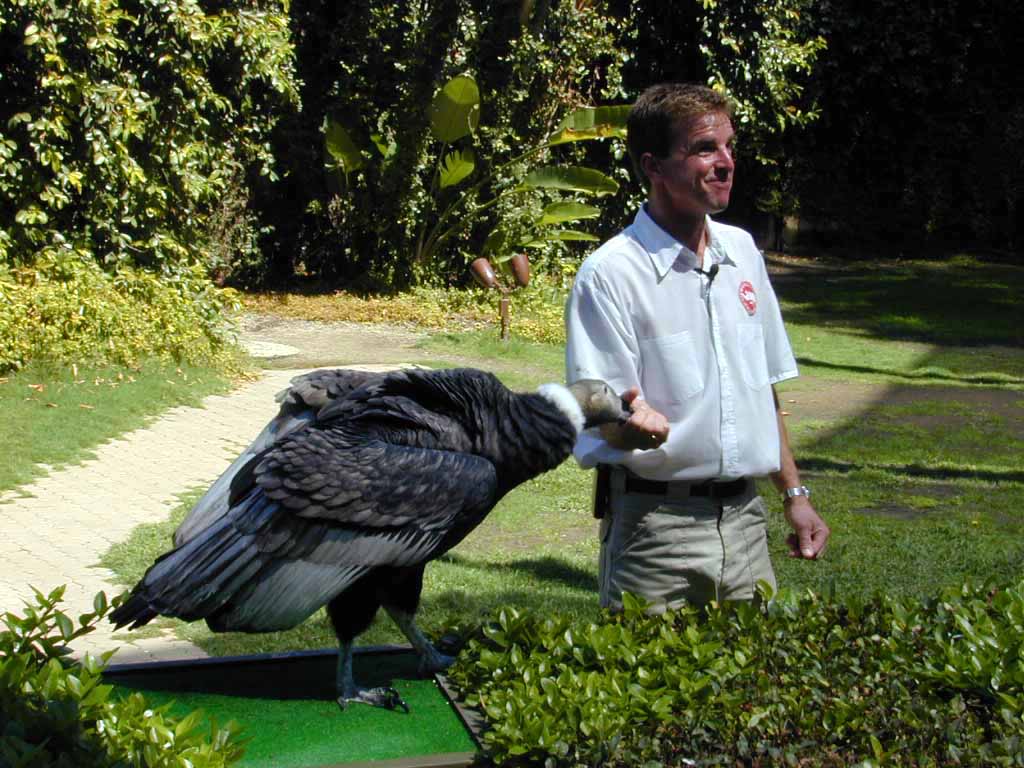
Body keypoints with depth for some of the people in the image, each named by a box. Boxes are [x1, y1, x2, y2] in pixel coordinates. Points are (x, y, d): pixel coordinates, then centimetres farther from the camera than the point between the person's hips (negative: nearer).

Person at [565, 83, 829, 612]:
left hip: (744, 517, 6)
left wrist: (794, 494, 17)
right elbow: (603, 420, -14)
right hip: (654, 523, -6)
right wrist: (634, 423, -37)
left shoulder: (742, 251, 9)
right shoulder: (610, 274, -12)